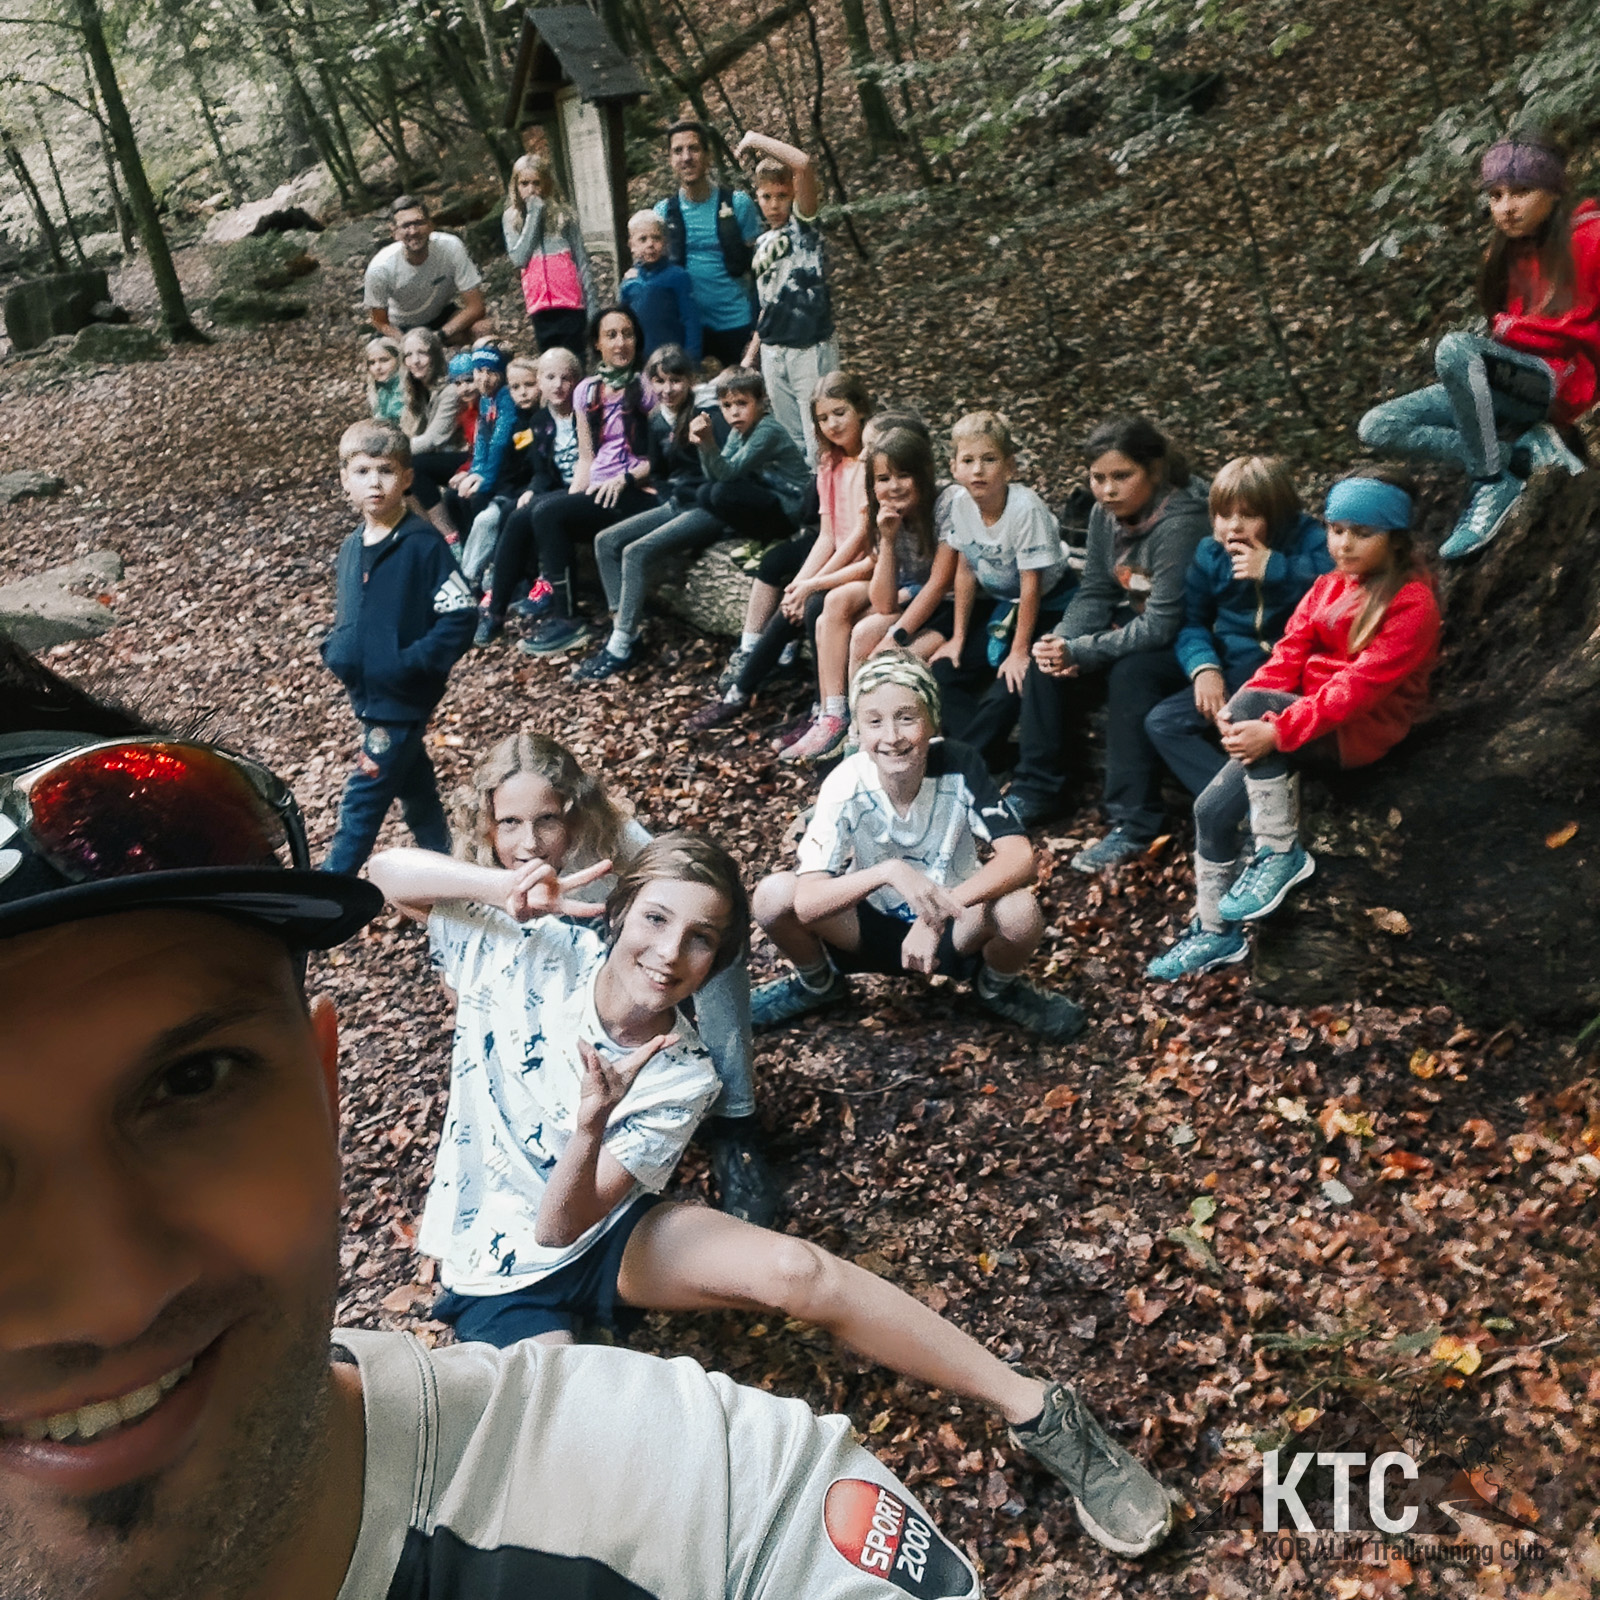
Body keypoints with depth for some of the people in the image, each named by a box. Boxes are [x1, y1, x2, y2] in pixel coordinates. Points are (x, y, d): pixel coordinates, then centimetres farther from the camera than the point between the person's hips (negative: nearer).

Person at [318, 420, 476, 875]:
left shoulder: (424, 545, -15)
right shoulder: (351, 548, 7)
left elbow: (459, 619, -18)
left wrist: (409, 663, -22)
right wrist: (335, 650, 1)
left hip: (403, 700, -7)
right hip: (369, 696, 7)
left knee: (361, 802, 1)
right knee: (413, 787, 19)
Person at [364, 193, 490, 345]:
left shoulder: (451, 247, -27)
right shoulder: (380, 268, -27)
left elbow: (475, 307, -21)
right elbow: (380, 322, -13)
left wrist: (438, 337, -31)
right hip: (401, 330, 1)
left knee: (484, 328, -28)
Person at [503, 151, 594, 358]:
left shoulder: (563, 214, 4)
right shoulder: (511, 218, 8)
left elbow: (582, 262, 3)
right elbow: (518, 258, -7)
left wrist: (592, 306, -3)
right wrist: (533, 215, -6)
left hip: (570, 301, -2)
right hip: (539, 303, 2)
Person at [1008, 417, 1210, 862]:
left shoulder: (1180, 524, -27)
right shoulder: (1106, 513, -3)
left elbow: (1161, 627, -29)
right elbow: (1094, 592, 1)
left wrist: (1080, 652, -27)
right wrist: (1062, 642, -18)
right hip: (1136, 622, 8)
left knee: (1131, 673, -33)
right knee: (1049, 660, -8)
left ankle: (1134, 824, -26)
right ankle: (1037, 791, 4)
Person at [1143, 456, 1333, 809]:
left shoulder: (1307, 539, -6)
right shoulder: (1209, 554, 7)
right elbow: (1191, 622, 10)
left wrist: (1275, 569, -22)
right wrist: (1204, 667, -10)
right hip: (1237, 676, 6)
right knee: (1161, 722, -12)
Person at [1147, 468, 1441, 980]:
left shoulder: (1412, 603, -10)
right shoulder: (1328, 586, 14)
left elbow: (1360, 685, -21)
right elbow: (1289, 654, 4)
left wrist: (1276, 730, -31)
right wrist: (1240, 713, -15)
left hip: (1362, 728, -7)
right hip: (1309, 716, 7)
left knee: (1254, 706, -32)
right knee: (1213, 808, -8)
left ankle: (1281, 851, -21)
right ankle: (1214, 933, 6)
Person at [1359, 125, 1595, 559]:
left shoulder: (1586, 241, -3)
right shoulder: (1507, 251, 16)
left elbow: (1587, 331, -7)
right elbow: (1503, 328, 14)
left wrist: (1514, 326, -7)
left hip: (1564, 382, -7)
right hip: (1511, 386, 7)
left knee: (1454, 347, -33)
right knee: (1377, 428, -10)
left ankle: (1494, 483, -24)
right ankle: (1525, 452, -14)